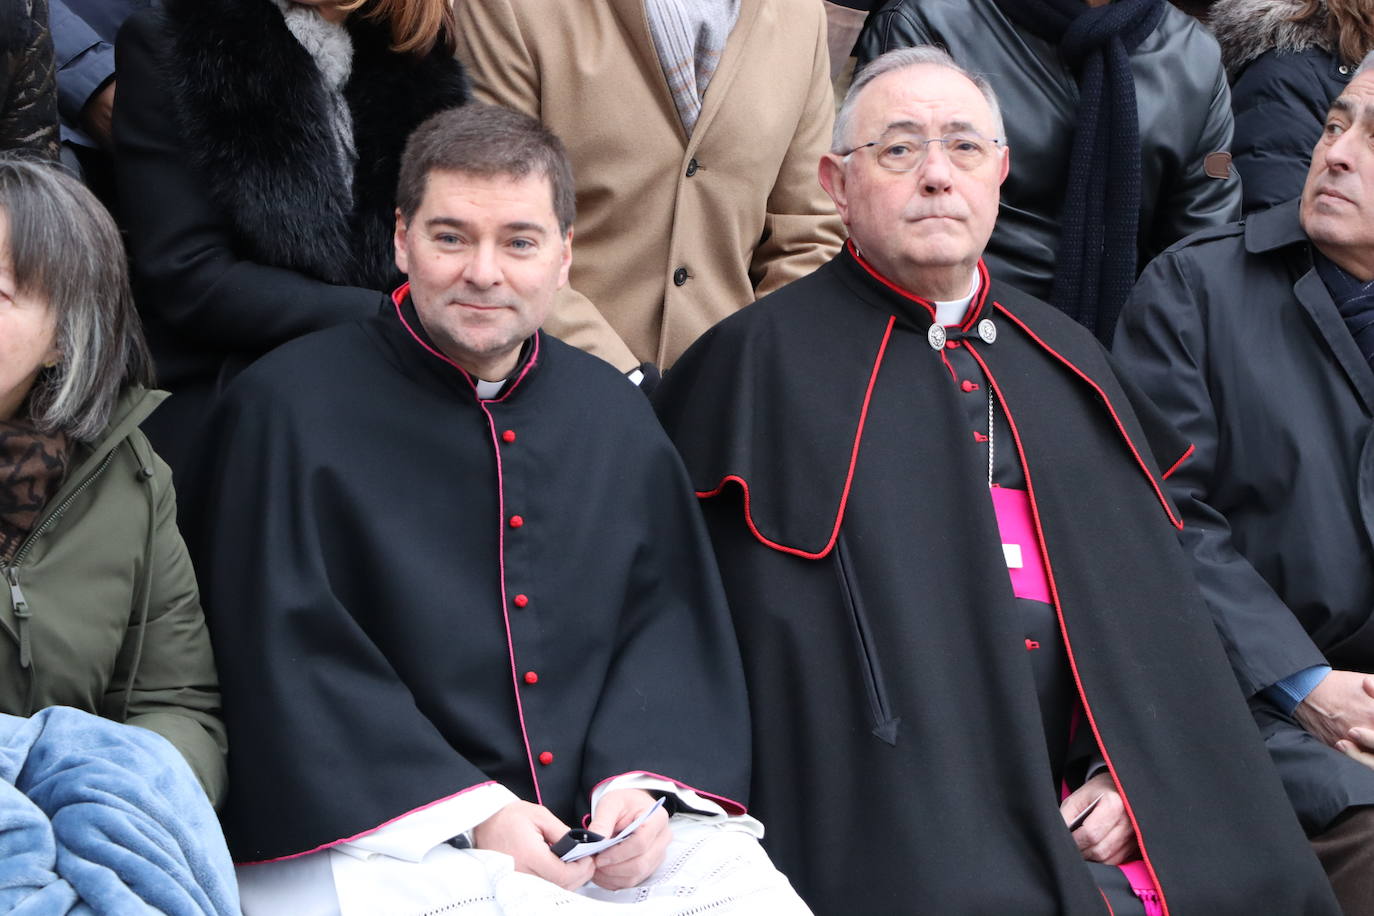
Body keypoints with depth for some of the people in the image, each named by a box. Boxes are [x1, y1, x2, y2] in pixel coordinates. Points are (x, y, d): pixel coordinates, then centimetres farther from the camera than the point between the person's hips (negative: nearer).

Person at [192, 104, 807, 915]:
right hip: (385, 832, -4)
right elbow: (291, 651, -6)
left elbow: (669, 614, 13)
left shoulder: (612, 411, 16)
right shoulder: (288, 406, 0)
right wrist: (467, 812, -14)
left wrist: (639, 781, -6)